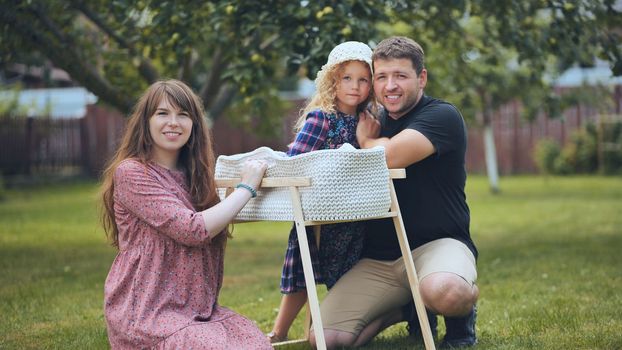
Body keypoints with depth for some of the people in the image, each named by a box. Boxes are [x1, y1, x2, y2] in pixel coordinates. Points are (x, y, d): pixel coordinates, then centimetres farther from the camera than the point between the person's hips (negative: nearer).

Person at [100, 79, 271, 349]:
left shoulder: (192, 175, 16)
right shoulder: (130, 173, -9)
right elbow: (192, 230, -17)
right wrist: (246, 187, -9)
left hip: (198, 308, 7)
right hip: (145, 313, -6)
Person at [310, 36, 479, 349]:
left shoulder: (442, 116, -6)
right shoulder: (375, 124, 15)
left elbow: (389, 156, -22)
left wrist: (366, 141, -2)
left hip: (437, 243, -6)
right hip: (379, 258, 6)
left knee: (444, 292, -42)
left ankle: (462, 313, -1)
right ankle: (408, 310, 15)